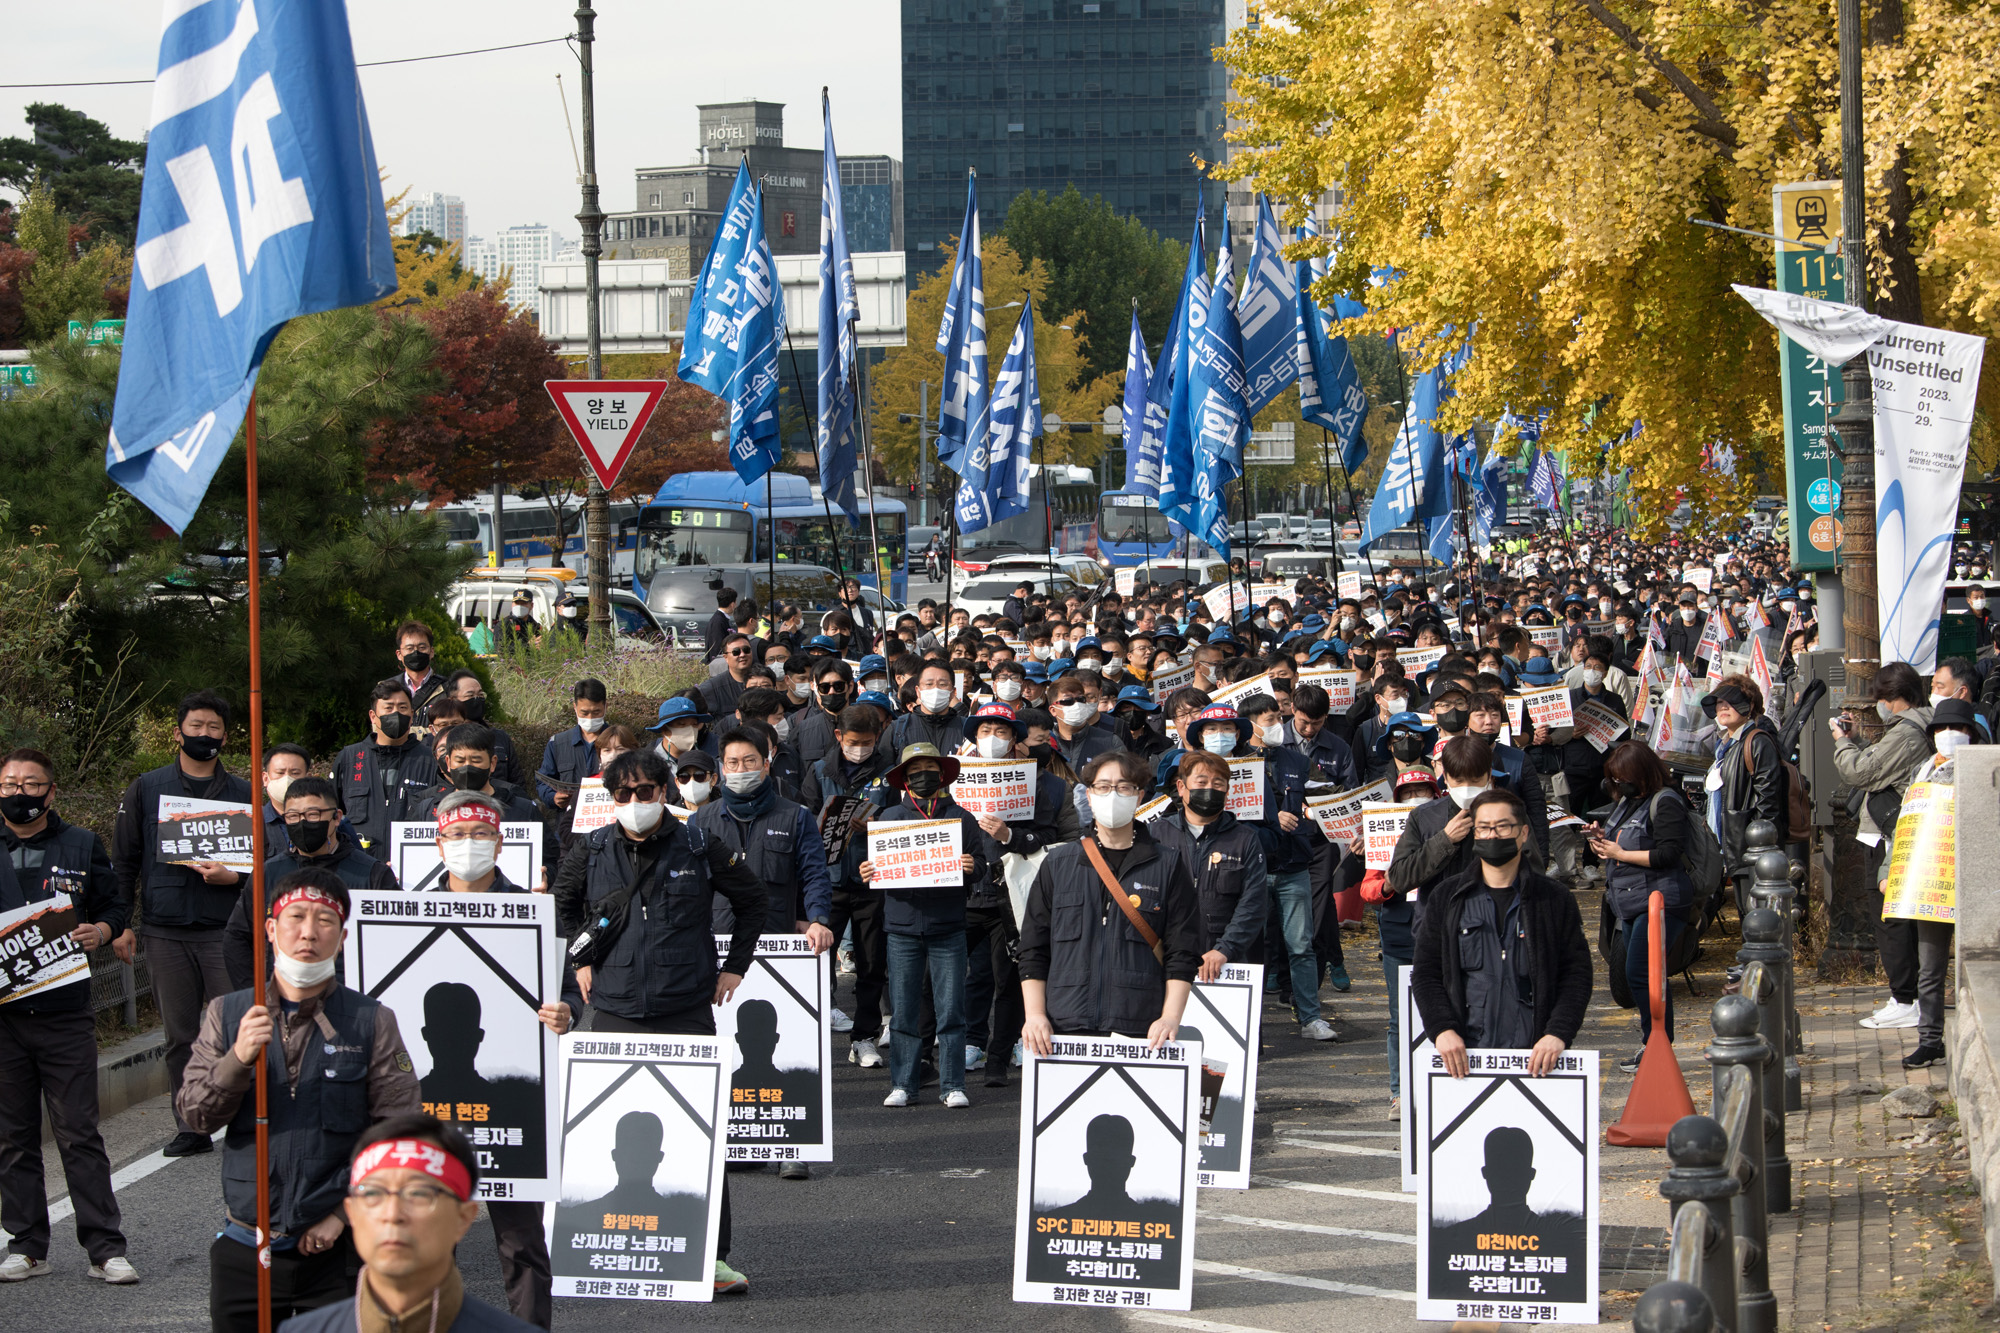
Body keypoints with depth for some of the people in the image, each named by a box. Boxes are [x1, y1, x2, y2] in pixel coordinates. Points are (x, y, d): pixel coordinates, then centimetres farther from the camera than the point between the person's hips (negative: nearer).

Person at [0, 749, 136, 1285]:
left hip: (66, 1014, -1)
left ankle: (106, 1248, -1)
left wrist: (102, 930, -8)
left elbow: (115, 906, 14)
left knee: (79, 1135, -3)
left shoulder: (81, 846, 8)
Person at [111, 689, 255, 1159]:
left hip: (224, 931, -1)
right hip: (165, 932, 1)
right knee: (180, 1036, 5)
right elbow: (124, 861, 11)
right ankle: (192, 1128, 11)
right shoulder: (147, 789, 10)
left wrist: (232, 876, -10)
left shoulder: (242, 794, 9)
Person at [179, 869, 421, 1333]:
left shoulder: (372, 1022, 2)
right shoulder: (227, 1014, 8)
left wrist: (343, 1213, -11)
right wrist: (239, 1059, -16)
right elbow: (194, 1116, 1)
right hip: (244, 1248, 2)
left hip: (337, 1249, -2)